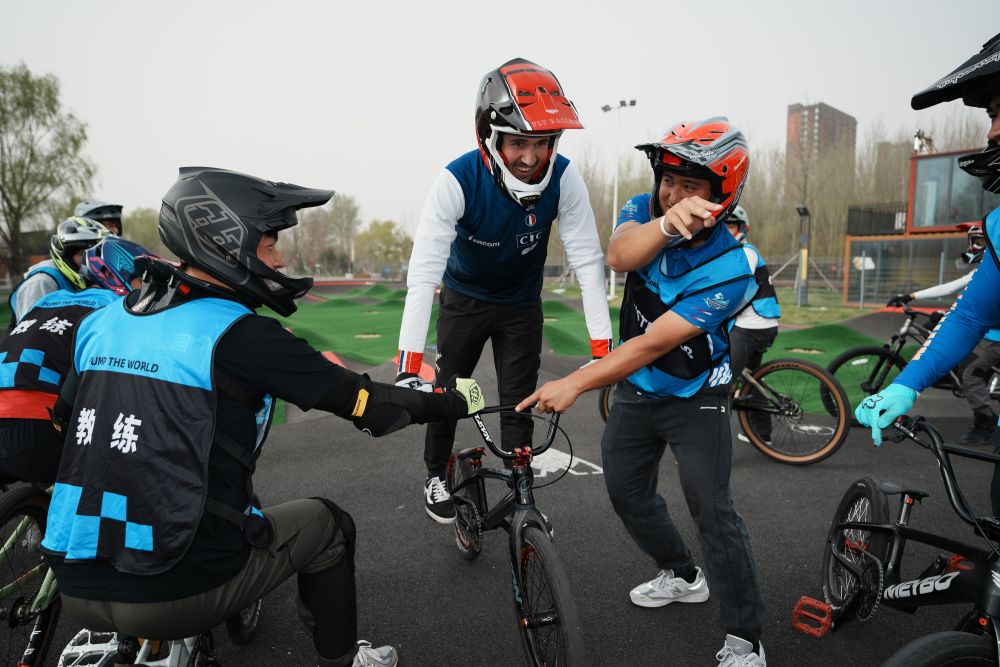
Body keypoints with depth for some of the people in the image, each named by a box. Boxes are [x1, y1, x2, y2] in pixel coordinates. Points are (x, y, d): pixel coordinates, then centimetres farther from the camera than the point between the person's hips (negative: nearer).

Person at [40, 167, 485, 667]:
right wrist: (456, 403, 3)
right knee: (327, 525, 14)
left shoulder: (101, 322, 4)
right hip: (178, 590, -6)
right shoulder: (240, 336, -15)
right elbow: (359, 399, -11)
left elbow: (63, 420, 16)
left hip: (76, 588, 7)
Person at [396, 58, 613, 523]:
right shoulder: (457, 181, -31)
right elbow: (424, 271, -35)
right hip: (464, 298, -1)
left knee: (519, 401, 2)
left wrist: (602, 347, -27)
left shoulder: (563, 178, -26)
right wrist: (408, 367, -40)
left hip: (521, 303, 1)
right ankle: (436, 476, 34)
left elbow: (587, 260, -23)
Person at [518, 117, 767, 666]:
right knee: (626, 492, 15)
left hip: (694, 397, -5)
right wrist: (667, 224, -53)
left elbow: (653, 344, -30)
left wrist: (574, 384, -33)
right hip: (635, 392, 6)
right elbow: (619, 256, -34)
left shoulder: (730, 267, -26)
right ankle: (681, 576, 40)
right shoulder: (645, 211, -10)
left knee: (711, 508, -10)